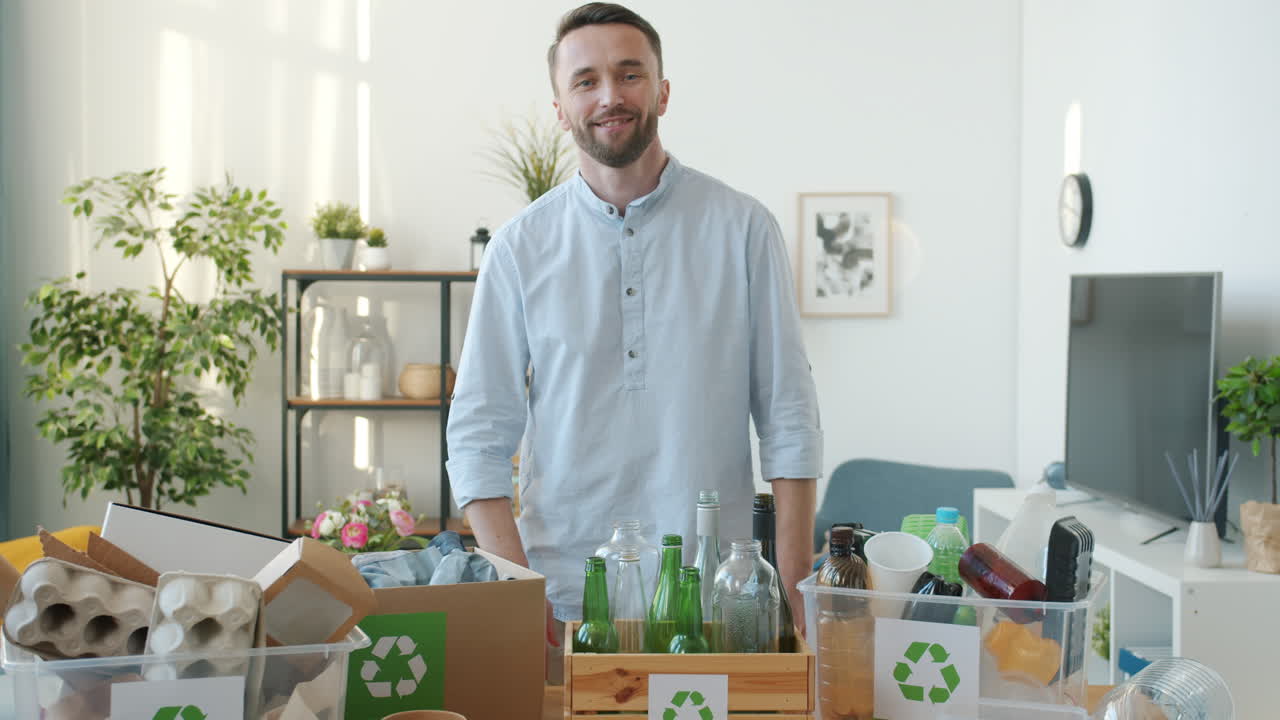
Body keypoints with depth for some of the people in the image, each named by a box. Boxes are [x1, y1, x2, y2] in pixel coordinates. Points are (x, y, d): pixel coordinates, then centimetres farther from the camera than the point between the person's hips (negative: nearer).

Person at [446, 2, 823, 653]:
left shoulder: (742, 228, 0)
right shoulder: (520, 248, 2)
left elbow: (788, 416, 1)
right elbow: (479, 434, 1)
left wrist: (793, 596, -6)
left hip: (715, 599, 0)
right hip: (564, 602, 1)